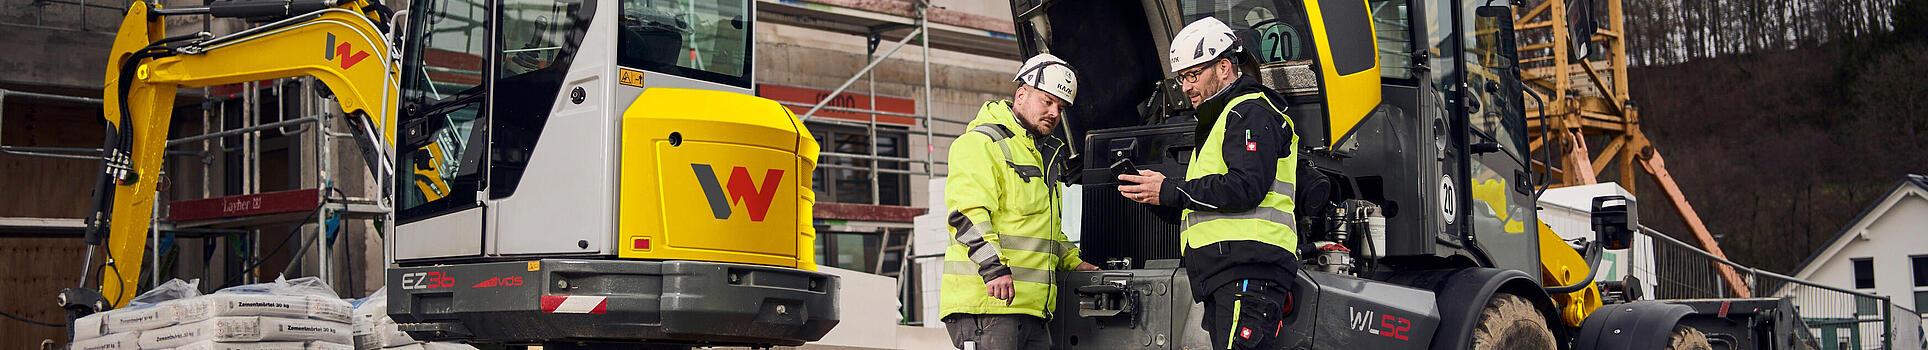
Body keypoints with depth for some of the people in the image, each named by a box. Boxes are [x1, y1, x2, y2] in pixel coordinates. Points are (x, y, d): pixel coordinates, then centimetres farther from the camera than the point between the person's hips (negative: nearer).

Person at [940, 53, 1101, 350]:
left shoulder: (1044, 155, 28)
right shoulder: (981, 142, -3)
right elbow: (967, 212, -16)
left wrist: (1073, 261, 25)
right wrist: (993, 267, -27)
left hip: (1031, 307, 9)